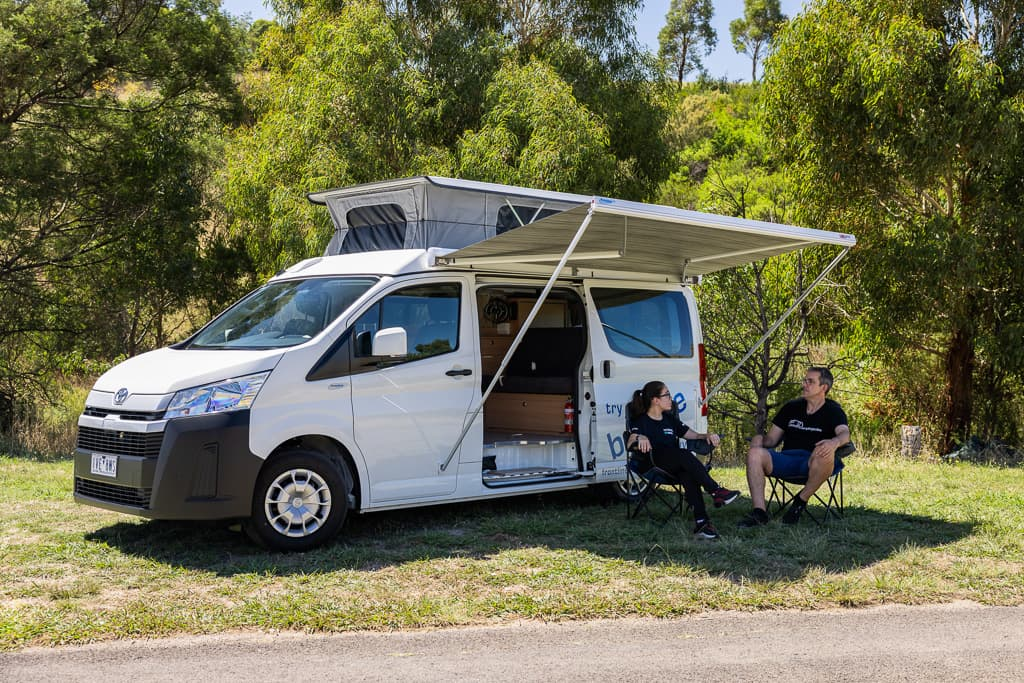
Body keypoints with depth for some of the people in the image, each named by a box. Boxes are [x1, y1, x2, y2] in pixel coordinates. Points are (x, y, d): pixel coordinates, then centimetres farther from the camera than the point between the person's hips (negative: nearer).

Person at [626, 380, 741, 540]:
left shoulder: (670, 420, 29)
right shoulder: (641, 422, 10)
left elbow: (694, 435, 26)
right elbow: (629, 444, -7)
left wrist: (707, 436, 3)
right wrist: (640, 438, -30)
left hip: (675, 466, 4)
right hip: (653, 464, -4)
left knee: (687, 474, -34)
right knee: (685, 455, -34)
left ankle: (701, 522, -49)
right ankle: (716, 492, -36)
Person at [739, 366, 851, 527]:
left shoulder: (833, 411, 5)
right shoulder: (791, 407, 18)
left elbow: (844, 433, -16)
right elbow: (772, 439, 16)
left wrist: (834, 442, -42)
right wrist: (760, 441, -9)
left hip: (813, 465, -4)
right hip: (787, 460, 4)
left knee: (825, 453, -38)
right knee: (755, 453, -23)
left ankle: (801, 500, -17)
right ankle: (759, 512, -30)